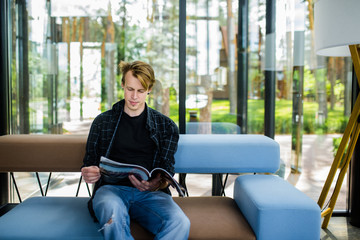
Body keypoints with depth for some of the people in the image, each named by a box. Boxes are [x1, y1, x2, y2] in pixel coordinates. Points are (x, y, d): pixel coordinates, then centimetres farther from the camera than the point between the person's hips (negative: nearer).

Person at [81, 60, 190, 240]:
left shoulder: (166, 126, 14)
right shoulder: (103, 121, 15)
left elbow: (167, 172, 8)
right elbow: (90, 163, 19)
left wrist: (156, 185, -16)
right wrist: (89, 173, -7)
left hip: (150, 193, 1)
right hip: (112, 188, 0)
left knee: (179, 223, -32)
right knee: (113, 212, -39)